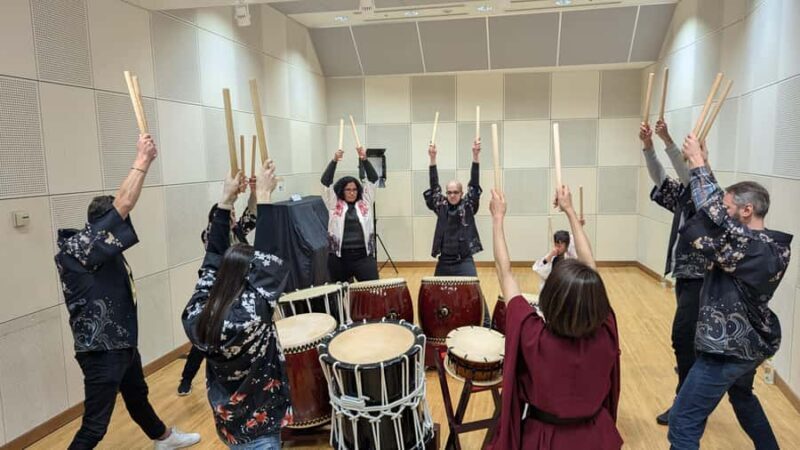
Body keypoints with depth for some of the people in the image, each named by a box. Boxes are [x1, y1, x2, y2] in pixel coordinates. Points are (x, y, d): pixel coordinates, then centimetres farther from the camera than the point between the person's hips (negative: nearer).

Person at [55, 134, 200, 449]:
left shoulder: (100, 248, 5)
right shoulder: (77, 248, -22)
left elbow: (121, 209, 6)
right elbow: (122, 205, -28)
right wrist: (142, 160, -25)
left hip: (122, 341, 11)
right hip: (101, 349, -11)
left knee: (137, 395, 31)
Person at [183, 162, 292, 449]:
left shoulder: (196, 316, -11)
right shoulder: (252, 313, -27)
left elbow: (213, 261, -4)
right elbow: (268, 259, -25)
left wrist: (226, 201, -4)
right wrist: (263, 197, -20)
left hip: (227, 422, 7)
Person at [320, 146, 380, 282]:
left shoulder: (365, 202, 8)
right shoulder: (334, 204, 5)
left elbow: (373, 179, 2)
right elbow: (325, 182, -4)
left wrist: (364, 159, -11)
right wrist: (334, 161, -14)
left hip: (363, 255, 0)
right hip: (339, 257, 0)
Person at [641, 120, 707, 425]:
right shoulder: (683, 195, 9)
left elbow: (690, 176, -26)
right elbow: (660, 178, 3)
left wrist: (668, 141, -33)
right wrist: (648, 146, -11)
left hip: (700, 278, -8)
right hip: (684, 275, 8)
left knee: (682, 335, -10)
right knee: (690, 336, 17)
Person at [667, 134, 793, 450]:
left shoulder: (751, 248, -25)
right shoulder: (772, 245, 1)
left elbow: (713, 214, -31)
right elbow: (718, 205, 6)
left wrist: (697, 162, -20)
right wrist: (702, 163, 4)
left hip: (728, 348, -10)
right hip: (751, 342, 10)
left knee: (683, 422, -7)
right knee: (742, 397, 37)